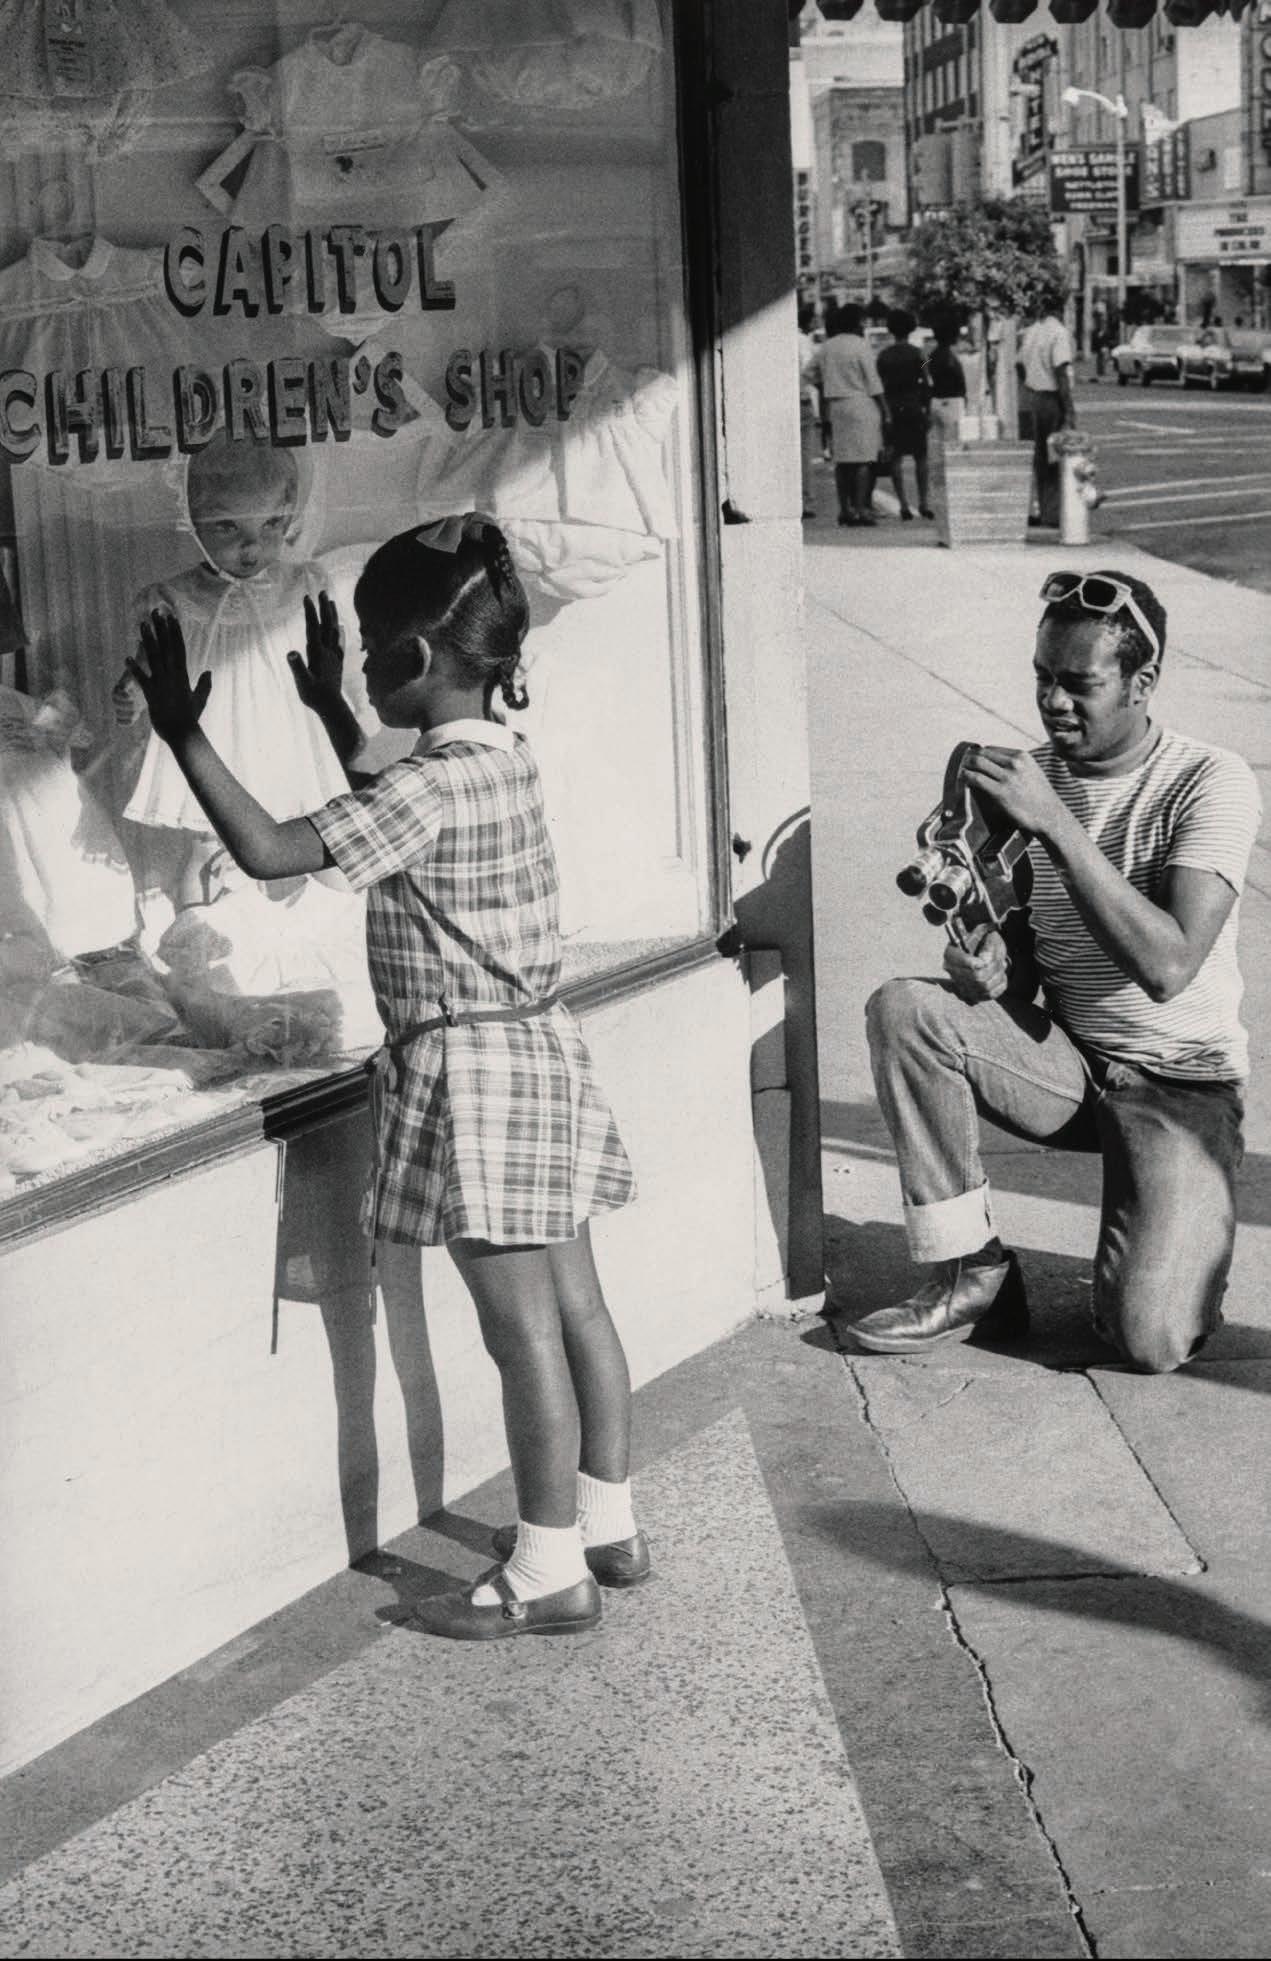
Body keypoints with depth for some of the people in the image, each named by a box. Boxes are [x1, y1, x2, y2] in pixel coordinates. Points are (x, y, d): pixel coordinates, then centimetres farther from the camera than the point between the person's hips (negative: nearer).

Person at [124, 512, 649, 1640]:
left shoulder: (433, 785, -20)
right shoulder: (505, 756, 7)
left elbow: (270, 851, -25)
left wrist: (184, 734, -18)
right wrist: (333, 715, 30)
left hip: (469, 1070, -9)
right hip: (539, 1048, 9)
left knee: (523, 1329, -2)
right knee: (574, 1305, 14)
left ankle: (550, 1574, 6)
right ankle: (609, 1524, 25)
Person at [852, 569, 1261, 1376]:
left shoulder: (1211, 783, -15)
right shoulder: (1024, 777, 0)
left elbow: (1166, 966, -29)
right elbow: (1021, 971, 7)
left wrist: (1056, 824, -32)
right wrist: (989, 967, -18)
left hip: (1181, 1082, -4)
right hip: (1063, 1061, 5)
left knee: (1151, 1340, -24)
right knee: (903, 1008, -23)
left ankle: (1168, 1253, 14)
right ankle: (972, 1270, -11)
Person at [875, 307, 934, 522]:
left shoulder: (883, 356, 4)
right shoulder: (915, 353, -4)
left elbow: (879, 385, 4)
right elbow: (926, 385, -5)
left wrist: (885, 412, 10)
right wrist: (928, 411, 2)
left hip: (892, 409, 2)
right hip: (914, 408, -2)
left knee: (896, 458, 3)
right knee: (920, 457, 6)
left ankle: (903, 504, -1)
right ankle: (924, 502, 4)